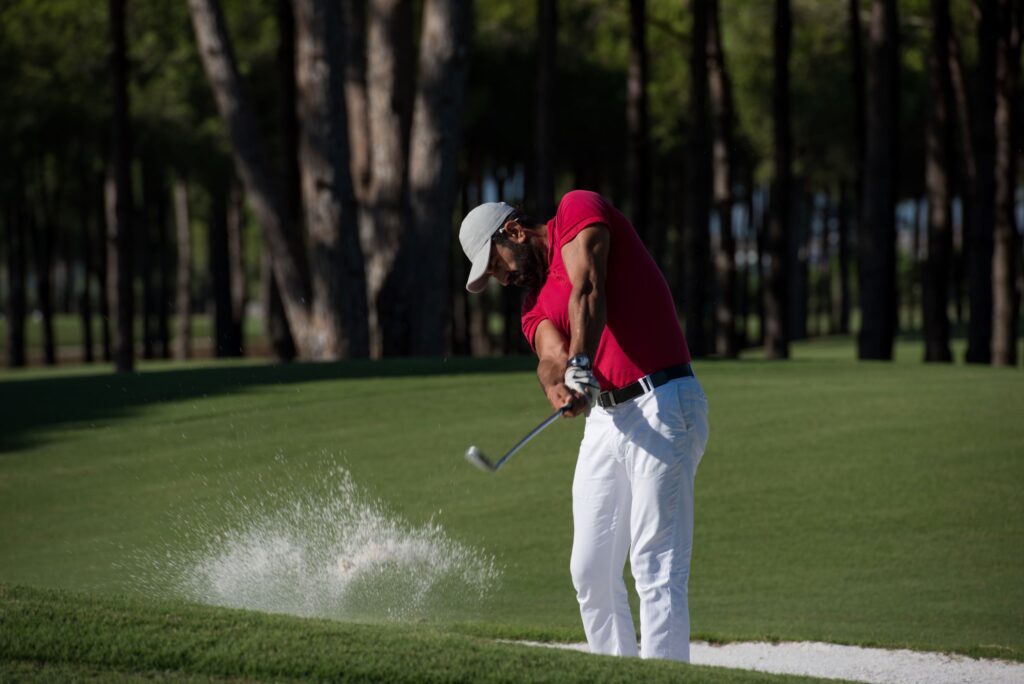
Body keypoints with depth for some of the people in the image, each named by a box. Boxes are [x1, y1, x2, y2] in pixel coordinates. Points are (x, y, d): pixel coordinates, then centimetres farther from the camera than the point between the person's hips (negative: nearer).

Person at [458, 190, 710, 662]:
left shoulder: (578, 210, 1)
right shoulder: (535, 307, 19)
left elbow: (587, 289, -16)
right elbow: (552, 356, -3)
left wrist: (580, 365, -31)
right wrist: (557, 387, -27)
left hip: (664, 406, -9)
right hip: (605, 419, 9)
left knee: (656, 567, -14)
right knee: (591, 571, 7)